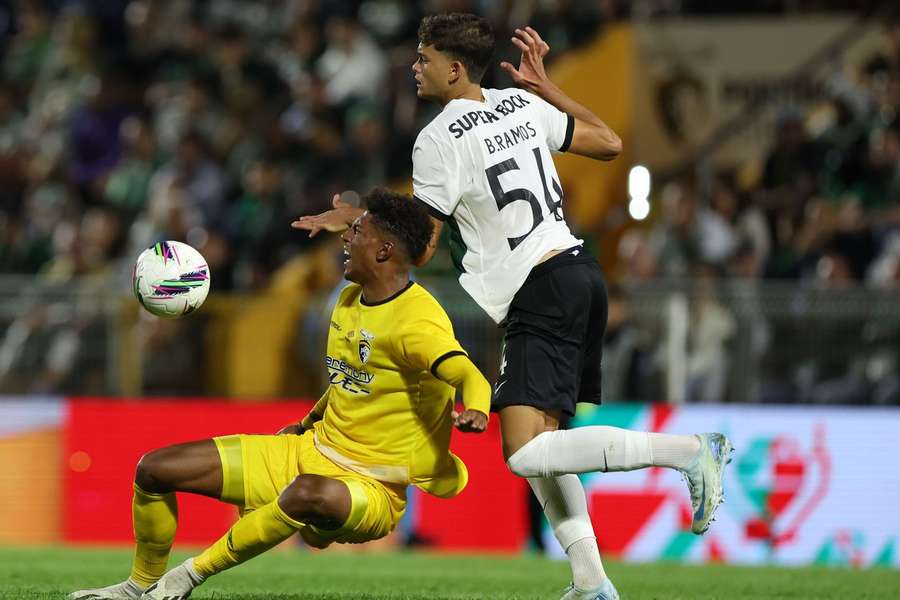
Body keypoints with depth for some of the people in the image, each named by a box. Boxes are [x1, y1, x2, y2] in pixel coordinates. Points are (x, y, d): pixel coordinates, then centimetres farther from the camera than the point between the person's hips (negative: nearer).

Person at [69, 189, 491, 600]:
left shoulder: (416, 321, -20)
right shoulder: (350, 300, 9)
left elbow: (470, 377, -37)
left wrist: (475, 411, -57)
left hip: (370, 488, -9)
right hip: (312, 451, 9)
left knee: (309, 494, -47)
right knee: (154, 469, 2)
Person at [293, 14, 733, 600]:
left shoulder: (438, 141, -9)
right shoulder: (522, 105, 11)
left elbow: (420, 248, -6)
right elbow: (609, 143, 23)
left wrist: (357, 221, 11)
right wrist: (545, 87, 28)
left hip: (540, 292, -9)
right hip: (580, 269, 9)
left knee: (527, 455, -17)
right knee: (538, 439, 16)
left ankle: (689, 450, -23)